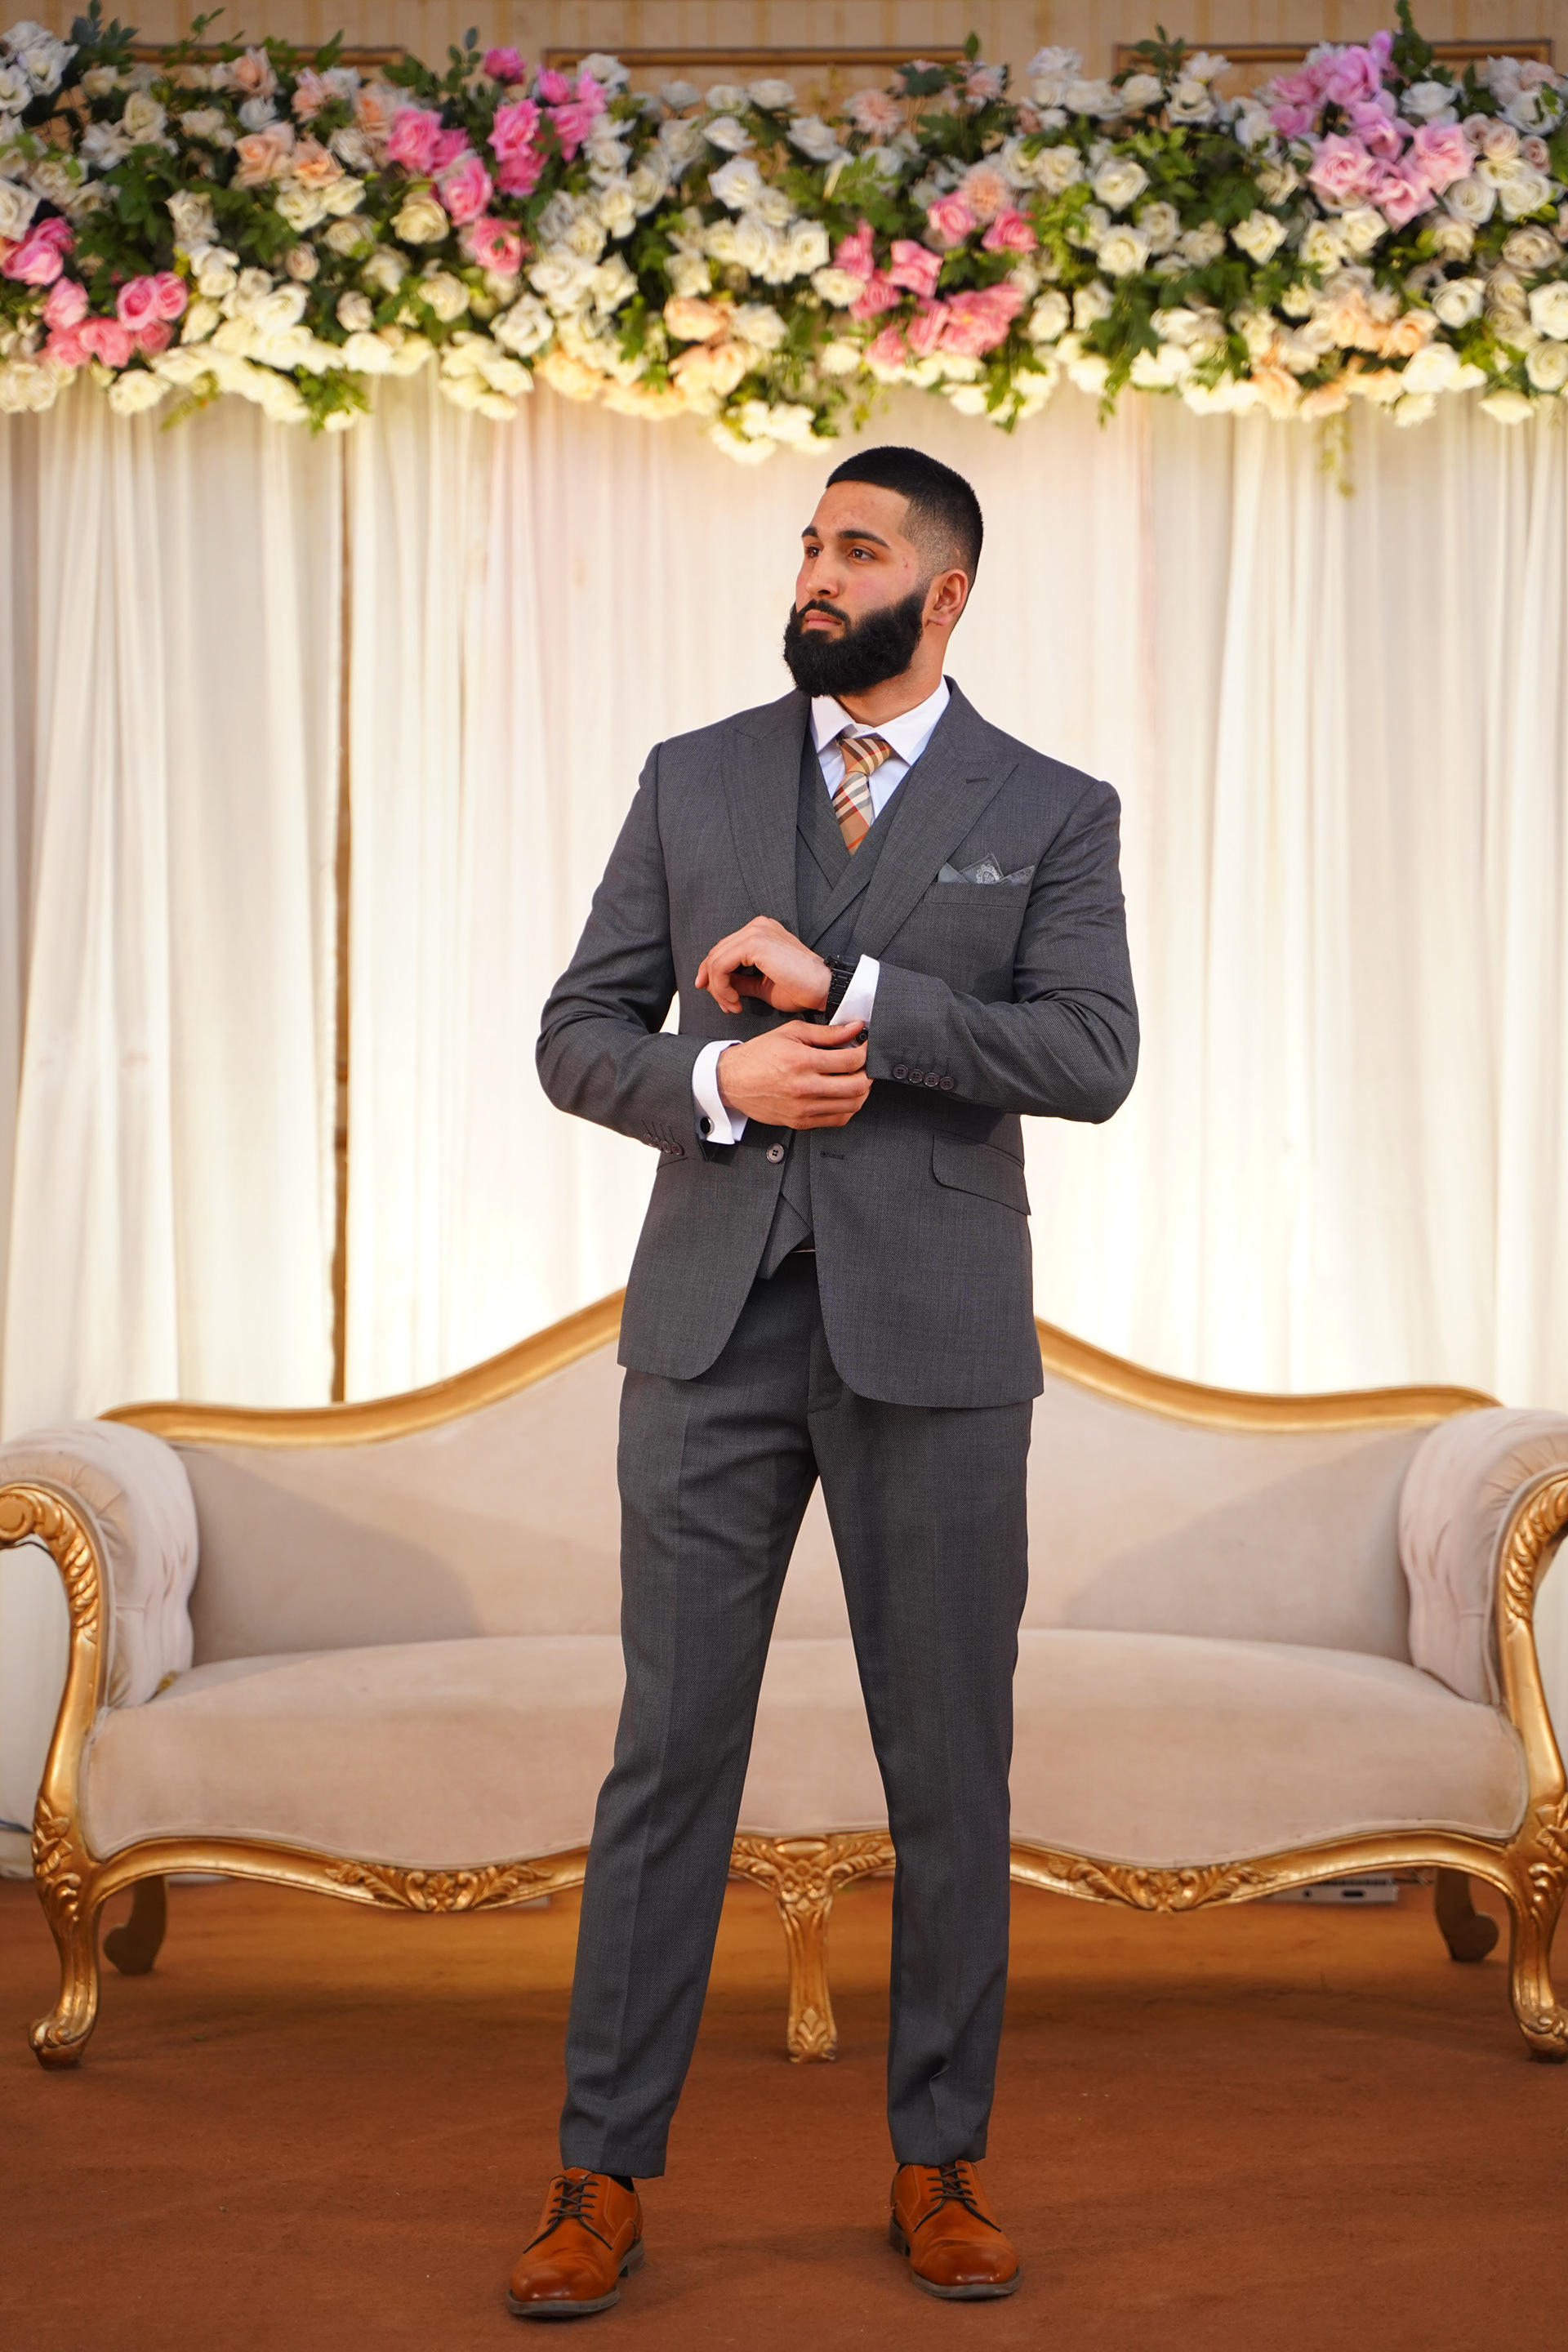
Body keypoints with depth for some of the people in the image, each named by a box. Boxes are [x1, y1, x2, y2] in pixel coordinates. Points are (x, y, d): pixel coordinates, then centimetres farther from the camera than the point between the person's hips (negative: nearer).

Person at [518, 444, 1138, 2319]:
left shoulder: (1050, 813, 3)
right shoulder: (691, 781, 9)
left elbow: (1091, 1056, -11)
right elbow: (577, 1036, 7)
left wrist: (843, 987, -17)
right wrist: (719, 1079, -14)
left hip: (933, 1336, -1)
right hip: (712, 1325, 1)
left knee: (950, 1771, 7)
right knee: (668, 1755, 3)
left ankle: (938, 2162, 21)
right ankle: (604, 2172, 11)